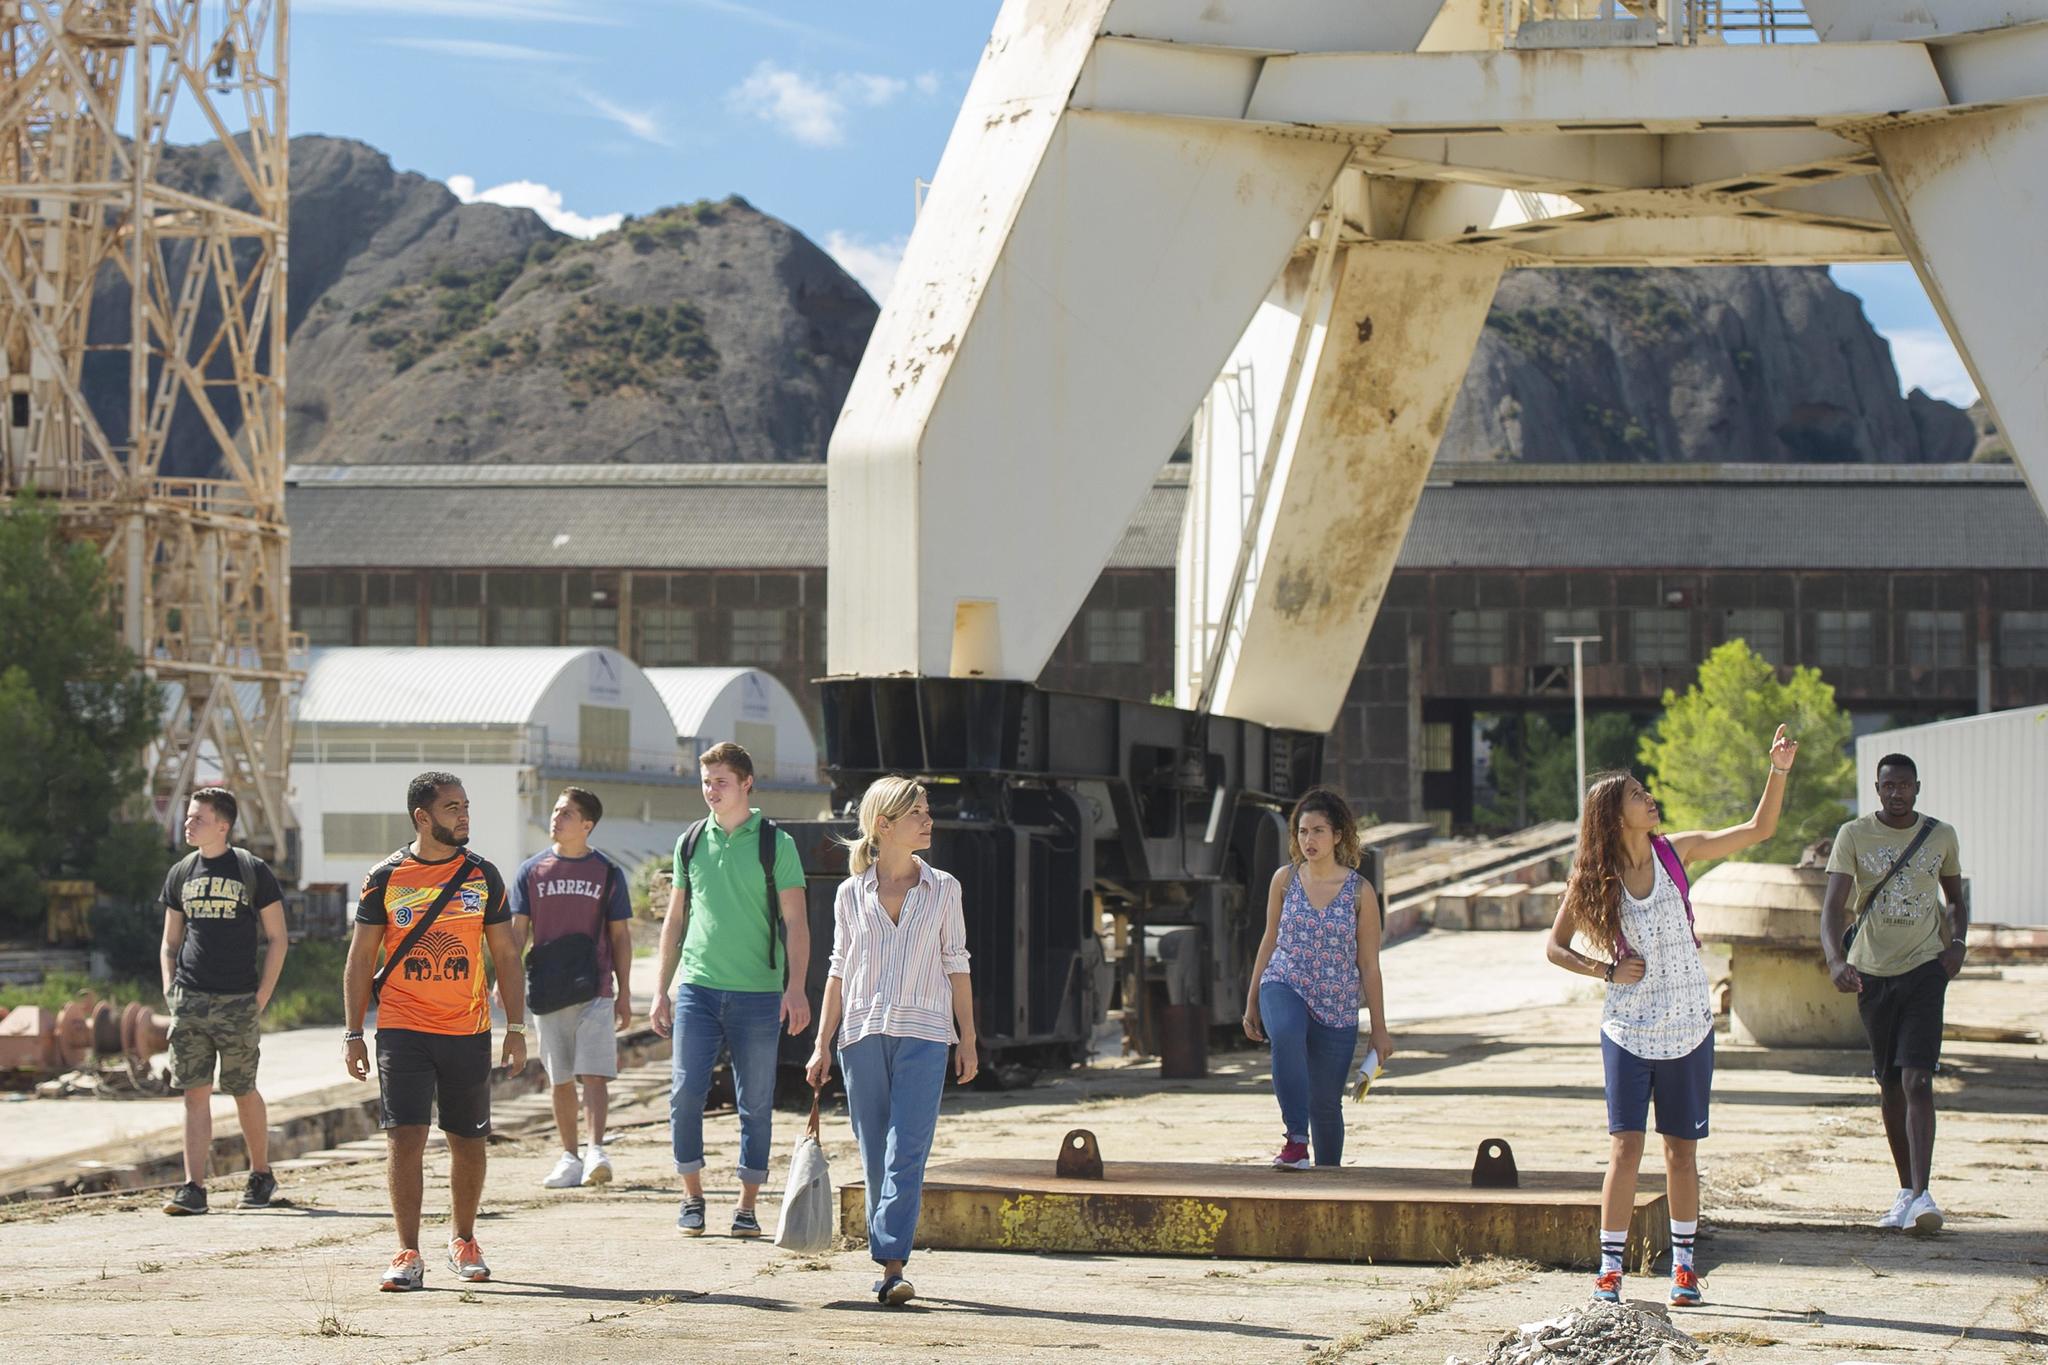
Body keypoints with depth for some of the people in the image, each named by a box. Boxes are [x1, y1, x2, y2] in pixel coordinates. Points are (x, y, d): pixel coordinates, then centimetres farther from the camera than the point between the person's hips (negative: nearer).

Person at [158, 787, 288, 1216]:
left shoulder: (253, 871, -1)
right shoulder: (181, 874, 11)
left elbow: (276, 939, 1)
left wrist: (260, 1000, -5)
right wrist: (171, 994, 4)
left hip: (238, 1003, -3)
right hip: (189, 1000, 3)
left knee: (244, 1093, 5)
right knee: (196, 1092, -2)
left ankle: (261, 1175, 24)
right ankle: (194, 1188, -4)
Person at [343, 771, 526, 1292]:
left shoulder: (483, 876, 5)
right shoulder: (385, 878, 0)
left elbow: (505, 956, 9)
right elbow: (360, 960, 3)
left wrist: (516, 1028, 2)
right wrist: (354, 1034, -2)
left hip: (468, 1032, 2)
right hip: (403, 1030, -2)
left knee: (467, 1141, 9)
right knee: (404, 1138, -11)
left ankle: (463, 1243, 27)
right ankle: (408, 1256, -8)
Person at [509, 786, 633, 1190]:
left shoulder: (608, 873, 3)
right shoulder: (532, 871, 6)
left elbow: (620, 936, 6)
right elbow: (517, 932, 4)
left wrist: (624, 994, 3)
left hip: (595, 990, -2)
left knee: (595, 1074, -12)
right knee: (561, 1080, 7)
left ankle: (596, 1151, -17)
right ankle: (569, 1158, 13)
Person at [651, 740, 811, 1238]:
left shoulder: (775, 844, 0)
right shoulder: (691, 843, 10)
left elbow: (795, 922, -2)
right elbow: (675, 919, 16)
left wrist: (796, 987, -13)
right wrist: (661, 990, 12)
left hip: (757, 993, -2)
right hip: (697, 987, 2)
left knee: (756, 1104, 2)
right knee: (685, 1092, -5)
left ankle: (747, 1206, 10)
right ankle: (692, 1197, 9)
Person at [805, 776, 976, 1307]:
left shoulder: (943, 889, 6)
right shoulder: (852, 894, 6)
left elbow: (956, 966, 8)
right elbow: (839, 971, 10)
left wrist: (968, 1041, 5)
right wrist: (822, 1045, 7)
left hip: (924, 1033, -1)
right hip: (863, 1033, 1)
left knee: (907, 1151, -12)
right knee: (875, 1158, 5)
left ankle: (891, 1266, -16)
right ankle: (888, 1258, 15)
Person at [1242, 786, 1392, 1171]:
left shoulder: (1360, 891, -3)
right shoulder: (1284, 880, 3)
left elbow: (1369, 964, 1)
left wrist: (1379, 1029, 2)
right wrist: (1251, 1002, 14)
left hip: (1337, 1007, 0)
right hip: (1284, 986, 0)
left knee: (1326, 1103, 4)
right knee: (1285, 1034, -36)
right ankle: (1296, 1140, -36)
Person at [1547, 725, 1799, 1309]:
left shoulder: (1676, 851, 0)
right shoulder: (1592, 880, -4)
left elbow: (1759, 829, 0)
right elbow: (1555, 947, 5)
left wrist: (1778, 770, -11)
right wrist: (1607, 971, -8)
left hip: (1689, 1028, 2)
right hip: (1628, 1030, -2)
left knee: (1682, 1151, 8)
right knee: (1626, 1148, -8)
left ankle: (1683, 1263, 19)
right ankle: (1609, 1270, -2)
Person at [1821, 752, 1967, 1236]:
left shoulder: (1941, 835, 4)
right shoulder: (1854, 836, -3)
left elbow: (1955, 897, 19)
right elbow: (1833, 904, -13)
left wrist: (1958, 942, 0)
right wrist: (1836, 960, -30)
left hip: (1925, 966, -1)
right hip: (1873, 969, 1)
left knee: (1917, 1079, -15)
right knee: (1889, 1082, 9)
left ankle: (1921, 1195, -22)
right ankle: (1906, 1190, 22)